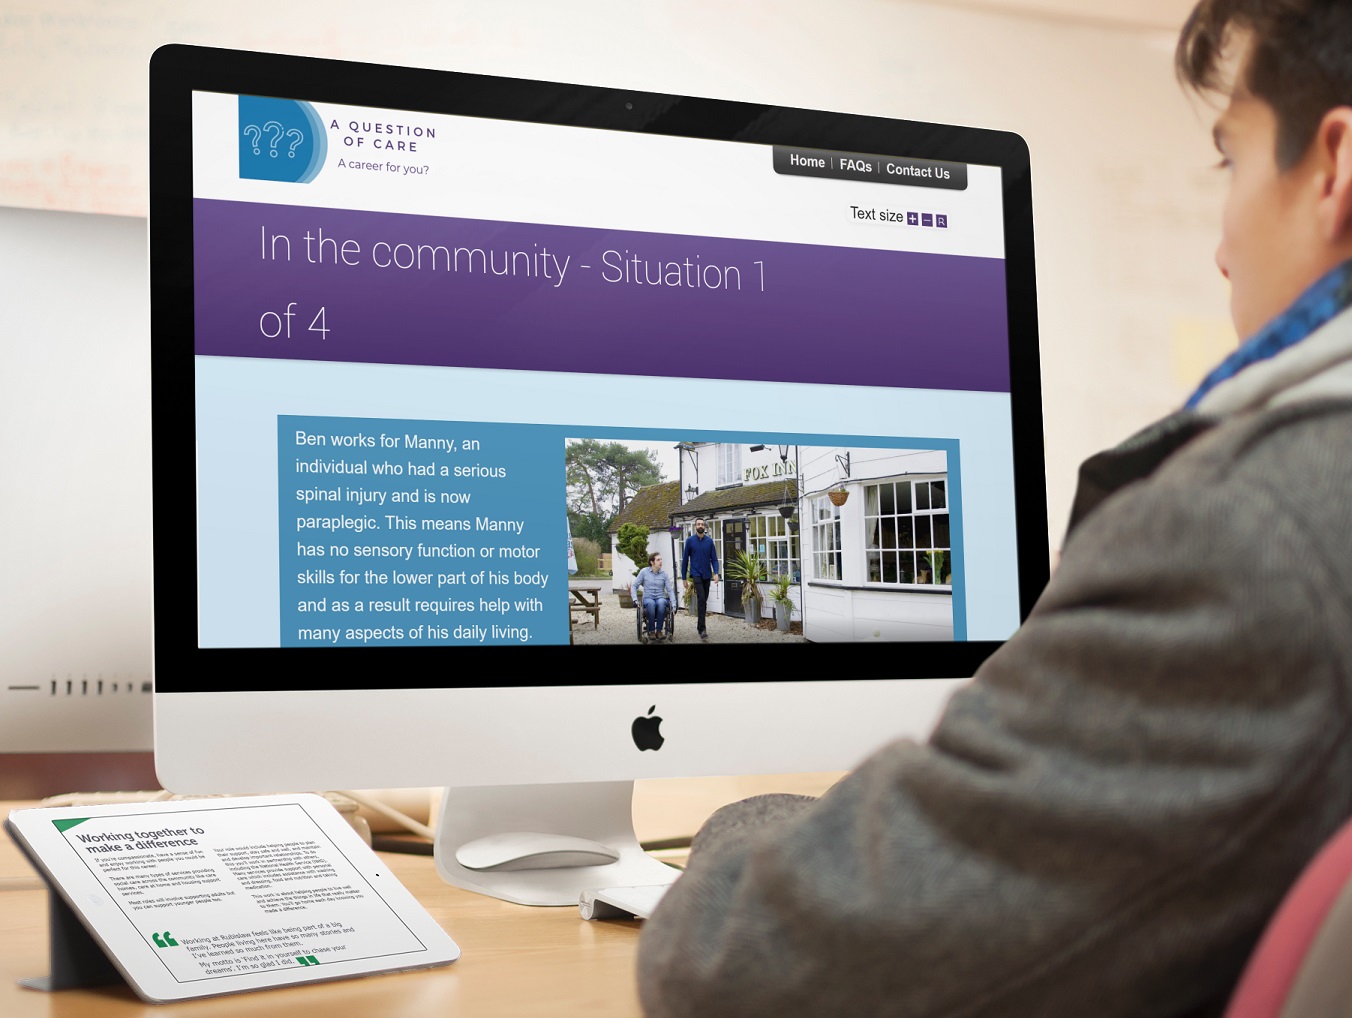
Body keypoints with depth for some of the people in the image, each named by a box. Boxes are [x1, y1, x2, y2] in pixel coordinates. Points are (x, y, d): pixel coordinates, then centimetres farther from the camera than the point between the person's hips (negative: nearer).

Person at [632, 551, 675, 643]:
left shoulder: (664, 574, 7)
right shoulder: (644, 572, 3)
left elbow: (670, 590, 4)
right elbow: (634, 586, 6)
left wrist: (673, 602, -10)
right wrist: (635, 599, -7)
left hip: (661, 598, 1)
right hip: (648, 598, -1)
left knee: (661, 603, -38)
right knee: (651, 603, -39)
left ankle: (659, 630, -32)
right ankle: (651, 631, -30)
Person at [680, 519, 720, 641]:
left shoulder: (709, 541, 3)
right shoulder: (690, 540, -2)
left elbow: (714, 558, 2)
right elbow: (685, 559, 2)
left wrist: (716, 573, -14)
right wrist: (684, 578, 2)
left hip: (707, 575, 3)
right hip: (696, 574, -3)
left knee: (704, 601, 11)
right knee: (701, 599, -18)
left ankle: (700, 625, 25)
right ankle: (702, 629, -21)